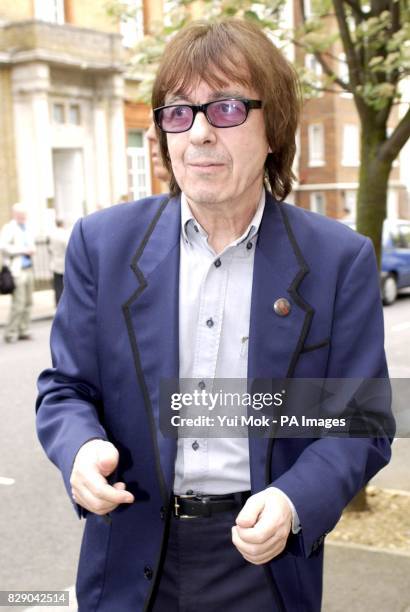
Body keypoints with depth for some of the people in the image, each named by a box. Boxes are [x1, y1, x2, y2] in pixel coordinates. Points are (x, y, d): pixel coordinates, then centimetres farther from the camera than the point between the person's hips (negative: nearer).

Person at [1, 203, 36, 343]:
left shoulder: (27, 229, 18)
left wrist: (32, 250, 8)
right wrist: (23, 250, -16)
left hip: (28, 269, 8)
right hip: (17, 270, -8)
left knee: (28, 302, 7)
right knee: (18, 303, -10)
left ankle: (23, 331, 15)